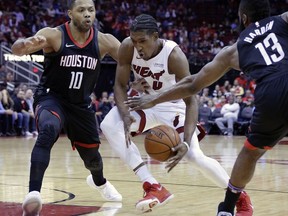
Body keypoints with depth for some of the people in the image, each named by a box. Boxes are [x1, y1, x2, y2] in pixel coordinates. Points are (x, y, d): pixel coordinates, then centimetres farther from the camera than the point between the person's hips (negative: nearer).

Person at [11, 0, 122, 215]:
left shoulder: (104, 41, -12)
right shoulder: (54, 35, -21)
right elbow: (16, 48, -35)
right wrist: (27, 44, -60)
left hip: (81, 104, 4)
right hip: (51, 98, -4)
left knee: (91, 155, 18)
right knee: (48, 131, -37)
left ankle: (99, 181, 56)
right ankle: (33, 195, -41)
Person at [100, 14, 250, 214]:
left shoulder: (174, 55, -32)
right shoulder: (127, 48, -22)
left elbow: (191, 101, -31)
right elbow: (120, 85, -13)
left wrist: (186, 142, -43)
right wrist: (125, 116, -34)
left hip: (173, 106, -3)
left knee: (195, 156, -17)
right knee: (108, 125, -23)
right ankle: (154, 187, -24)